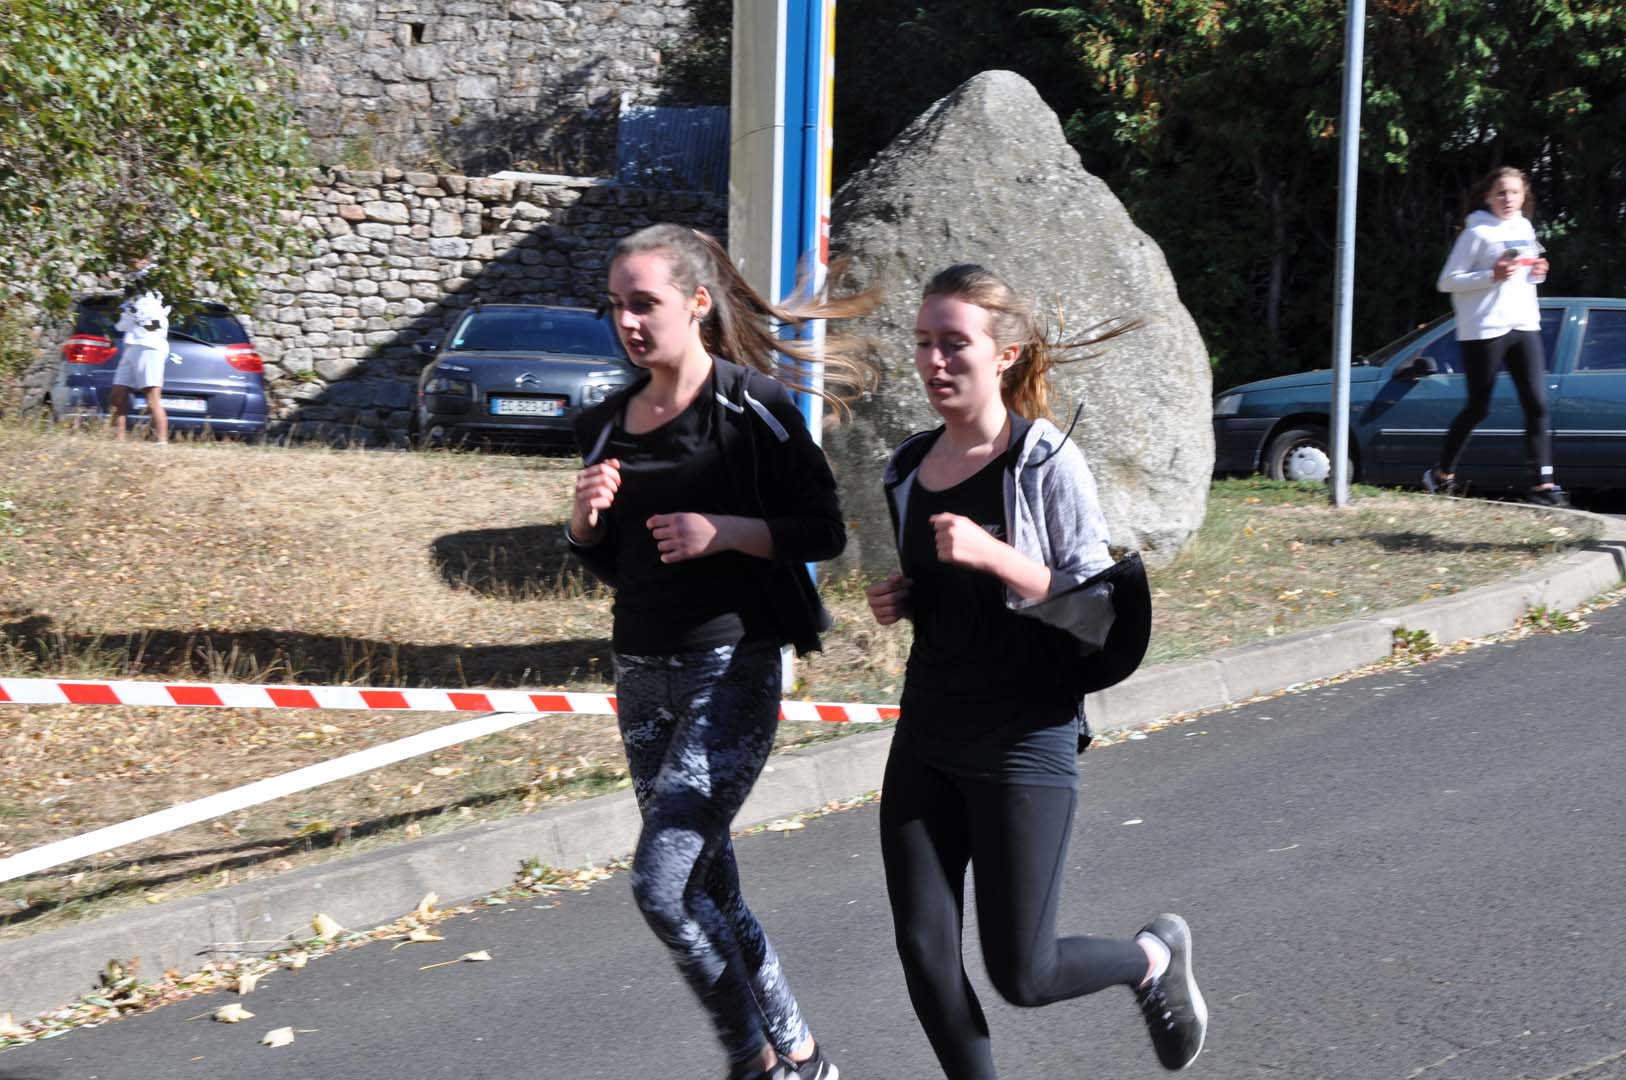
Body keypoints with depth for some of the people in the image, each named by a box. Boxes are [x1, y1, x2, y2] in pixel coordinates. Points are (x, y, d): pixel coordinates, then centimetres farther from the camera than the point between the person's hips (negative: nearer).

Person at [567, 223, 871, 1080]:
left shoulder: (751, 405, -9)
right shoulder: (610, 424, 9)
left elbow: (826, 531, -7)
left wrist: (725, 531, -21)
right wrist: (587, 518, -4)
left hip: (731, 671, -7)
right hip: (641, 676, 7)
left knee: (660, 882, -16)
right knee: (709, 891, 11)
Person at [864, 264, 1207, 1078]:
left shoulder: (1046, 462, -12)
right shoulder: (908, 468, 6)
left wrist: (994, 555, -26)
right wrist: (896, 604, 0)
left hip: (1024, 742, -6)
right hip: (927, 736, 6)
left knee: (1022, 975, 1)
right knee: (924, 958, 2)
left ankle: (1153, 957, 31)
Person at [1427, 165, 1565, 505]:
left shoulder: (1524, 228, 13)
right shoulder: (1476, 232, -6)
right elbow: (1447, 281, -9)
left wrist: (1537, 272, 4)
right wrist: (1492, 276, -19)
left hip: (1524, 325, 6)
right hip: (1484, 330, -6)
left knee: (1537, 404, -4)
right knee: (1478, 408, 1)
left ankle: (1543, 483, -4)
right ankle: (1442, 474, 18)